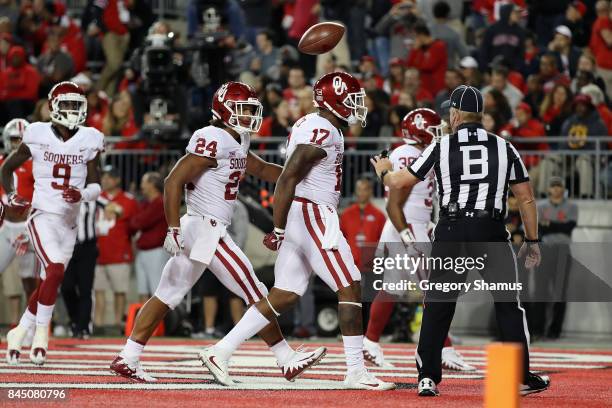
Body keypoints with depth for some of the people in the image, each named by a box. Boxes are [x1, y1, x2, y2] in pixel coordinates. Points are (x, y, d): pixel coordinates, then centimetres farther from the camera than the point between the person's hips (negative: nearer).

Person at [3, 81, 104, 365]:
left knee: (49, 283, 9)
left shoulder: (88, 141, 1)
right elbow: (7, 168, 10)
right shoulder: (38, 136, -4)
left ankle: (19, 333, 27)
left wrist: (81, 194, -20)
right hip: (43, 216, -4)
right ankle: (41, 333, -13)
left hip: (69, 222, 4)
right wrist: (11, 196, -5)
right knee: (55, 270, -24)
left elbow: (96, 185, 2)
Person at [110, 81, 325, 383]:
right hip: (207, 230, -10)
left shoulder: (236, 143, 14)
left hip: (197, 232, 10)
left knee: (167, 296, 10)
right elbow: (173, 182, -19)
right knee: (255, 294, -3)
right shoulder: (213, 141, -16)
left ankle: (127, 359, 12)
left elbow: (262, 169, 30)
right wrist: (174, 230, -21)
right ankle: (287, 360, 5)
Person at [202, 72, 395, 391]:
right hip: (313, 217, -10)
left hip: (300, 218, 10)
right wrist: (278, 230, -19)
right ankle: (356, 372, -7)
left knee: (284, 296, 10)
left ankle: (220, 351, 10)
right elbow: (288, 179, -20)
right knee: (350, 289, -6)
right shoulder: (323, 132, -15)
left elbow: (290, 177, 22)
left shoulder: (310, 125, 16)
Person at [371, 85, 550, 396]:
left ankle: (427, 378, 3)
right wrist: (532, 241, 19)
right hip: (491, 231, 0)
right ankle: (522, 377, 8)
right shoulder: (504, 148, 8)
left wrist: (383, 170, 32)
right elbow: (526, 199, 10)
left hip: (451, 231, 0)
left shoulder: (441, 148, 5)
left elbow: (398, 182, 9)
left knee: (438, 306, 9)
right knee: (508, 305, 9)